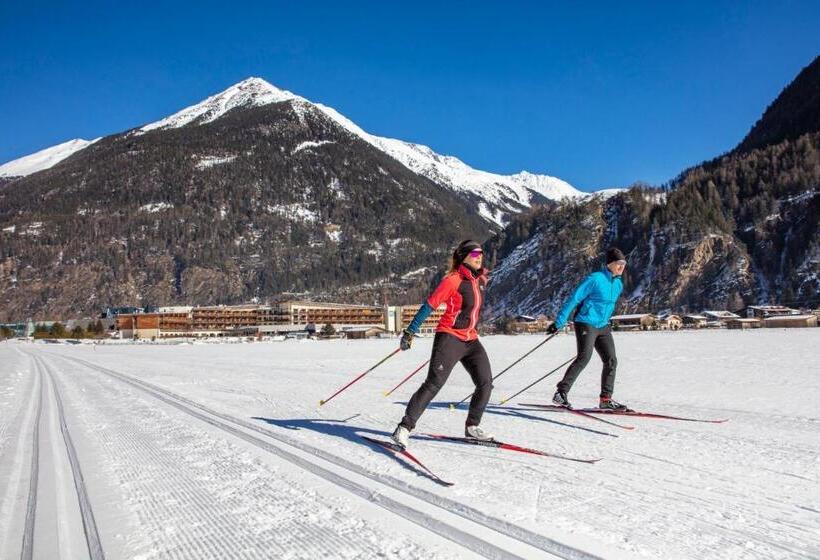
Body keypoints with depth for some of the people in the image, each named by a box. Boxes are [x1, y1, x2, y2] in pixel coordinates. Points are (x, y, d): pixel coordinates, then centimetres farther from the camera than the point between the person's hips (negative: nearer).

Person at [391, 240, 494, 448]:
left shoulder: (479, 281, 12)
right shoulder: (453, 280, -10)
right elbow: (429, 306, -12)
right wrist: (410, 332, -14)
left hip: (470, 340, 8)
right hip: (450, 337, -7)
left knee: (486, 383, 1)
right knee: (434, 383, -14)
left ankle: (472, 426, 18)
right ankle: (404, 428, -7)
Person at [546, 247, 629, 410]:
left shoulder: (618, 284, 11)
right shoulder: (595, 279, -12)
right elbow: (574, 299, -12)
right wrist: (559, 322, -13)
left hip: (603, 327, 8)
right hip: (586, 324, -8)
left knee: (611, 361, 1)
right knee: (584, 358, -20)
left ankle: (606, 399, 9)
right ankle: (560, 393, -14)